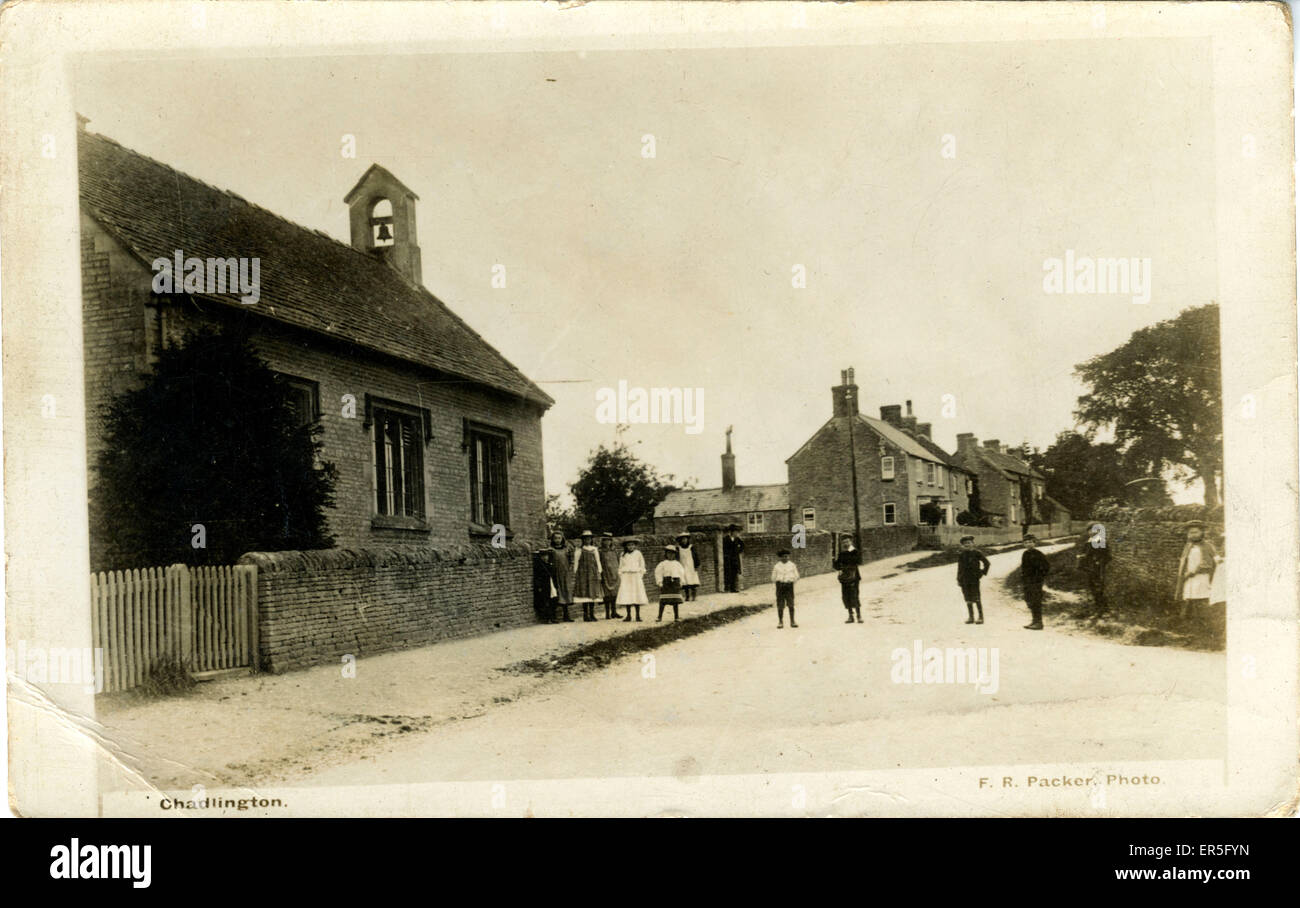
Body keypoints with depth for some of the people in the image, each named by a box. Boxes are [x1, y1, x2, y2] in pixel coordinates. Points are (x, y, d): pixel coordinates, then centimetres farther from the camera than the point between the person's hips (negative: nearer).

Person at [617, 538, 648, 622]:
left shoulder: (638, 554, 4)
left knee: (637, 596, -5)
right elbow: (620, 567, 14)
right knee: (627, 597, -3)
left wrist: (641, 576, 1)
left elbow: (642, 565, 8)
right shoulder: (623, 555, 8)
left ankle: (638, 615, 1)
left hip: (636, 575, -1)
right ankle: (628, 615, 3)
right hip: (625, 577, 1)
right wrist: (620, 578, 8)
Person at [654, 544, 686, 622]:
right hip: (666, 583, -3)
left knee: (676, 601, 4)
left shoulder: (677, 564, 13)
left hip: (675, 582, 3)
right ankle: (660, 616, 1)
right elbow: (658, 572, -2)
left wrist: (681, 582, 11)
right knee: (663, 601, -5)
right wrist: (659, 582, -9)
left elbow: (682, 573, 19)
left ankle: (676, 617, 9)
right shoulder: (663, 564, 2)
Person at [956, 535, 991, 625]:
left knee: (976, 599, -5)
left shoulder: (977, 553, -2)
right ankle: (971, 617, 13)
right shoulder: (961, 554, 9)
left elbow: (986, 563, 5)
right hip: (964, 579, 4)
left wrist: (982, 572, 0)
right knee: (968, 599, 6)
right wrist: (958, 579, 11)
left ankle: (981, 617, 1)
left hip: (974, 579, -4)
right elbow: (959, 567, 13)